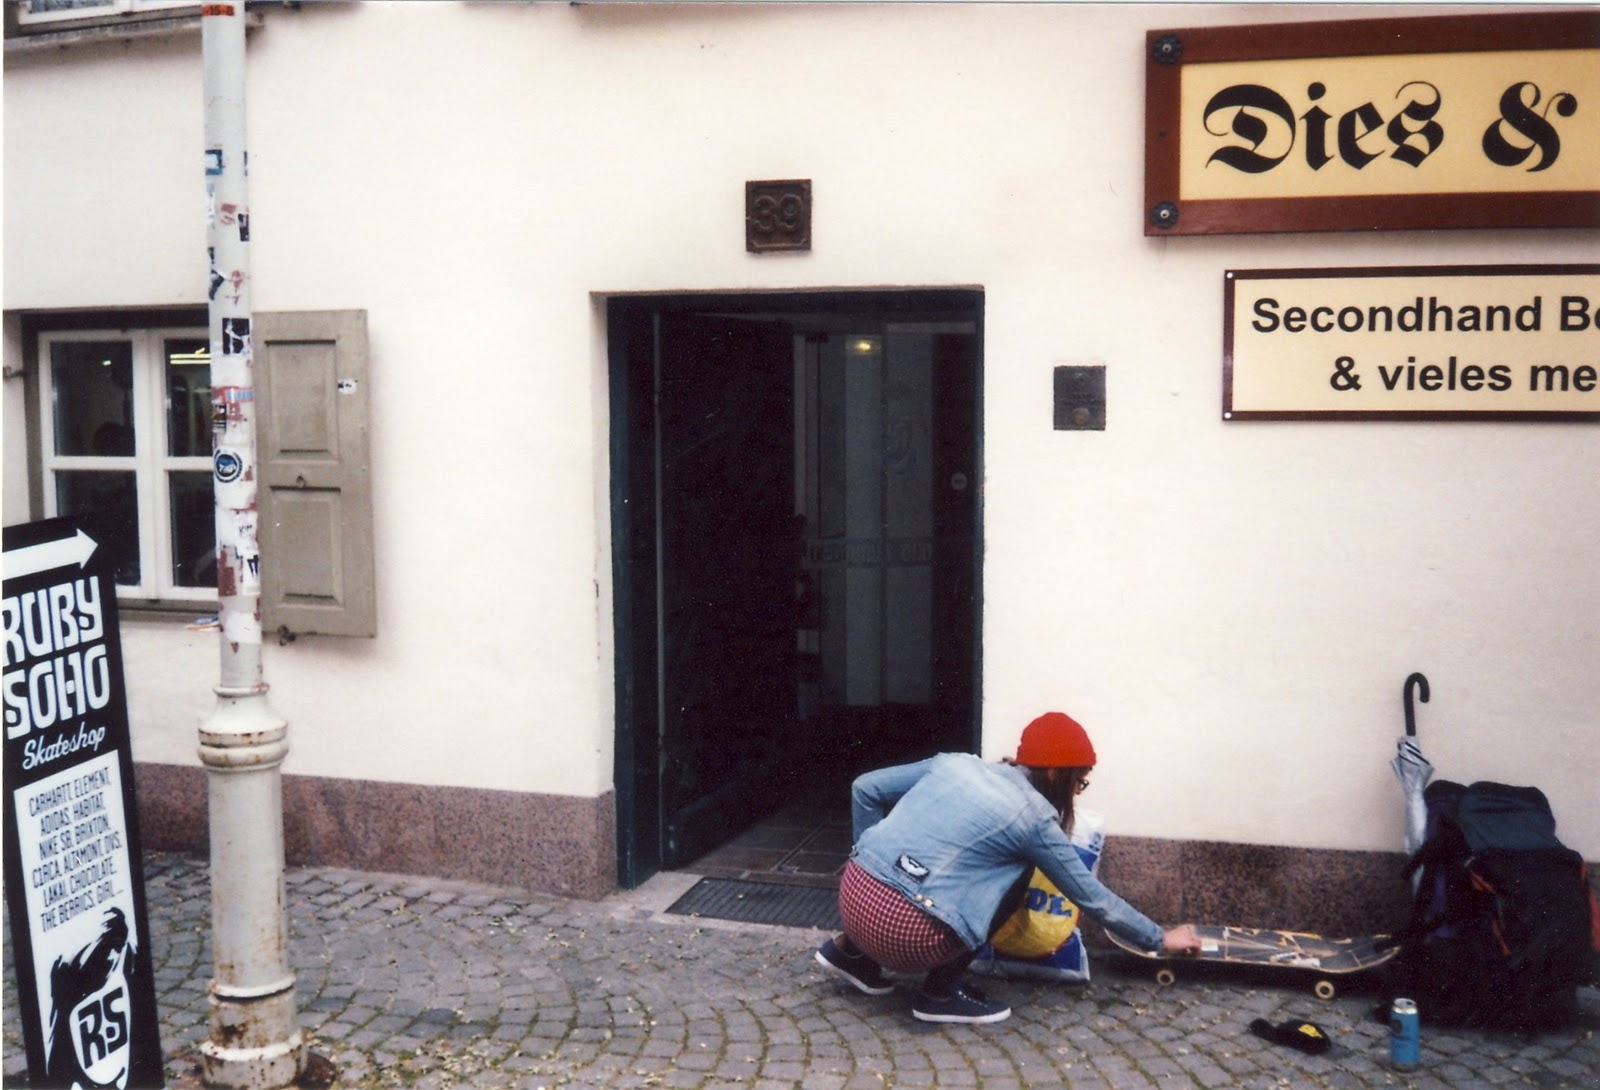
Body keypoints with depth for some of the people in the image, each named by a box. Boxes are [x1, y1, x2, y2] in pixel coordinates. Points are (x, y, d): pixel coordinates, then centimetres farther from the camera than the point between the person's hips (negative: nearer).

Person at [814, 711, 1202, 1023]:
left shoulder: (956, 762, 14)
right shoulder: (1034, 816, 1)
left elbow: (865, 788, 15)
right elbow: (1093, 898, 10)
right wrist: (1160, 939, 22)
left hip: (852, 894, 6)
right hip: (907, 935, -6)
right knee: (1015, 876, 14)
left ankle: (850, 950, 26)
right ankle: (941, 992, 9)